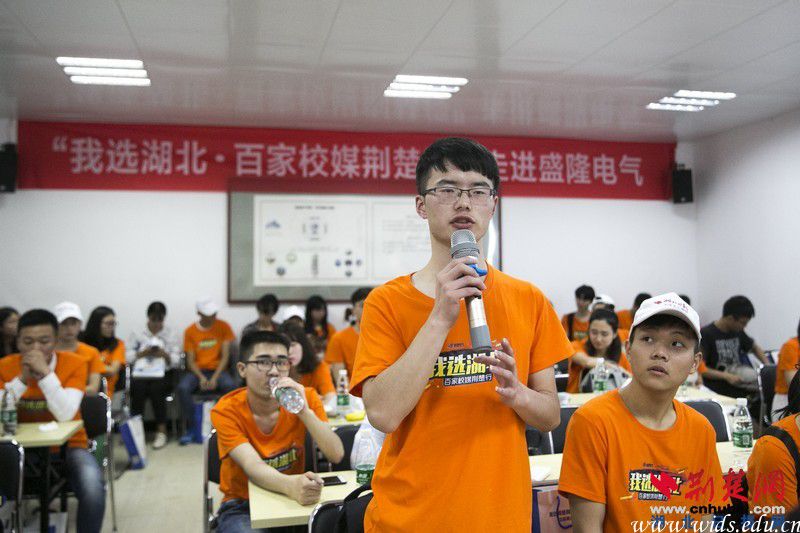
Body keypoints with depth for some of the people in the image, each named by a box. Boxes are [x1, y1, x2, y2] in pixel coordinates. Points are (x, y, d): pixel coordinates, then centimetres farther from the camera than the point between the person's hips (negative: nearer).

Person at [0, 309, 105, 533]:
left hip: (67, 446, -2)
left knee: (92, 485, -30)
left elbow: (65, 415, -23)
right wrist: (22, 378, -25)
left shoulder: (74, 363, -12)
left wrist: (45, 372, -29)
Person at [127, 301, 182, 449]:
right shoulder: (137, 334, 13)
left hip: (162, 374, 0)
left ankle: (161, 431, -21)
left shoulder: (170, 335, 13)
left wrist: (165, 355, -11)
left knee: (156, 389, -31)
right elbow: (128, 358, 4)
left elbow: (176, 362, 6)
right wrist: (143, 353, -10)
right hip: (140, 373, 1)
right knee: (138, 389, -31)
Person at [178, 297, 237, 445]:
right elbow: (190, 360, 0)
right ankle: (189, 429, -17)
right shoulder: (190, 331, 2)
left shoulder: (223, 326, 0)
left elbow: (225, 356, -3)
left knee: (231, 386, -34)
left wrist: (215, 377, -17)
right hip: (197, 370, 1)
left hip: (218, 369, -1)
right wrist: (201, 377, -18)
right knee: (182, 388, -31)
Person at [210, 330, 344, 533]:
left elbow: (337, 455, -15)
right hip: (242, 506, -2)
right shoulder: (226, 411, -13)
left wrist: (305, 411, -30)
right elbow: (253, 467, -26)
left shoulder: (305, 397, -7)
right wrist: (292, 486, -47)